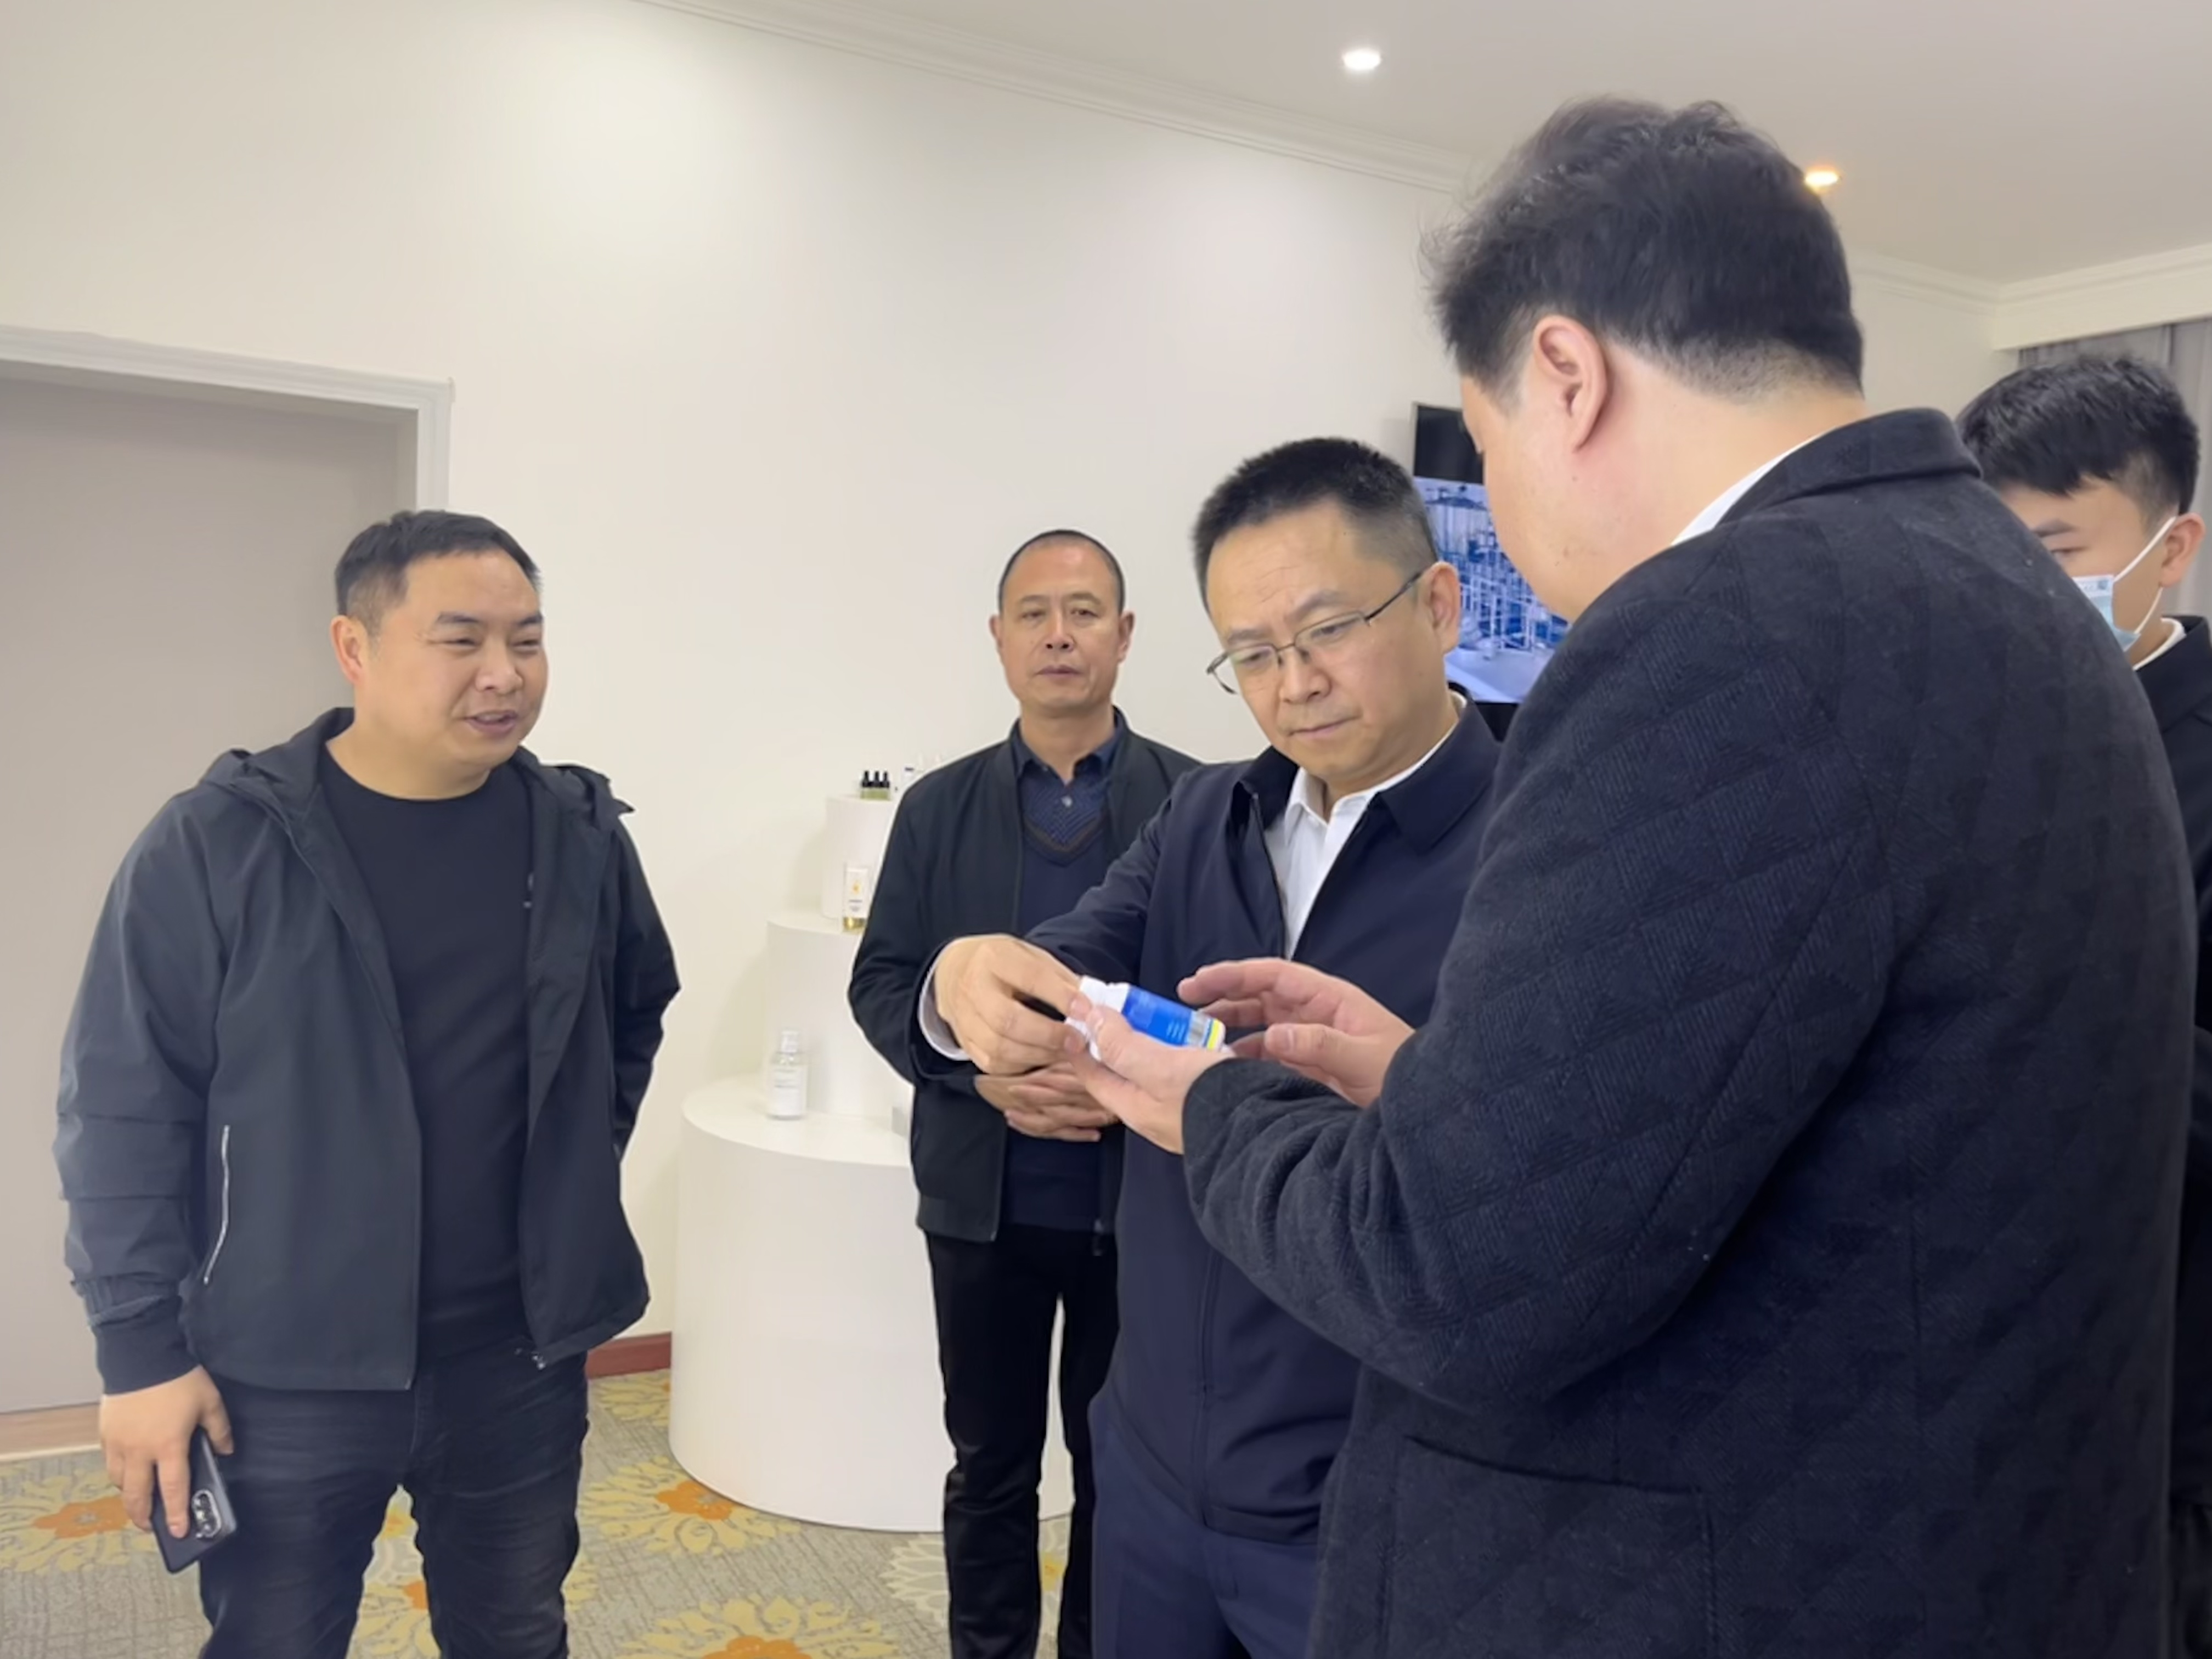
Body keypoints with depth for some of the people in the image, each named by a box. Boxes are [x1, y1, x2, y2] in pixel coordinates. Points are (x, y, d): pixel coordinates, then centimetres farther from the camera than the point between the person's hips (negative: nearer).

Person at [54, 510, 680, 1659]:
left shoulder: (583, 837, -2)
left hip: (521, 1354, 3)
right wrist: (142, 1346, -9)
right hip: (284, 1373, -2)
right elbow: (124, 1108, -9)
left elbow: (637, 1013, 15)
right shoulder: (218, 845, -13)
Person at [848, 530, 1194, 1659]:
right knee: (990, 1462, 15)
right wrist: (981, 1068, -14)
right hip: (983, 1197, 2)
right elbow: (880, 981, 2)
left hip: (1142, 1194, -1)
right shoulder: (939, 807, 4)